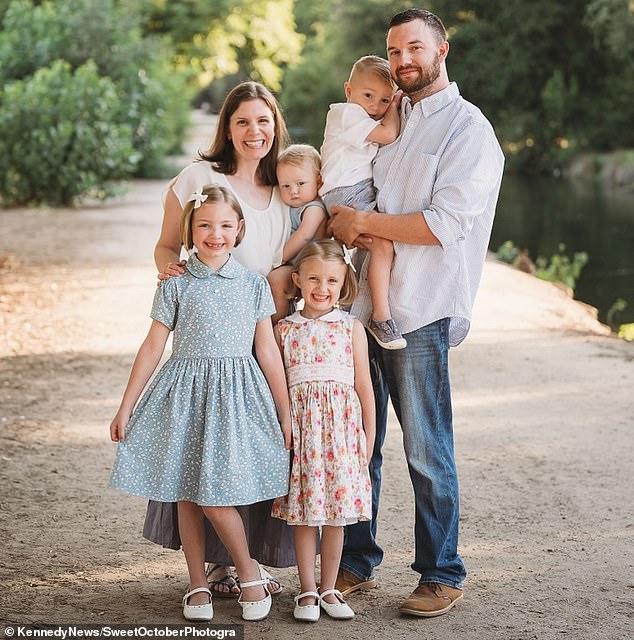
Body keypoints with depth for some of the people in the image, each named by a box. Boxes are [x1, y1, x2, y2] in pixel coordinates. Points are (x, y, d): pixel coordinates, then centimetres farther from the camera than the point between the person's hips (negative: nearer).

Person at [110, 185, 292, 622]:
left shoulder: (253, 284, 4)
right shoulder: (176, 286, 3)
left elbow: (268, 351, 6)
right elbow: (153, 347, 5)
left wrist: (285, 413, 6)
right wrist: (126, 406, 4)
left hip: (236, 396, -1)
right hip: (186, 393, 2)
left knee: (215, 494, -11)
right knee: (187, 494, 6)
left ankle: (250, 572, 10)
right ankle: (198, 584, 18)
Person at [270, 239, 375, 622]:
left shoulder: (351, 328, 4)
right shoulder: (284, 330, 6)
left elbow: (364, 387, 6)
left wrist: (368, 440, 4)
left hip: (341, 424, 0)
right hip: (300, 425, 0)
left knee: (336, 511, 5)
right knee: (302, 511, 2)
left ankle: (329, 589, 17)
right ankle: (307, 590, 13)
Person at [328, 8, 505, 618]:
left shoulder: (467, 128, -5)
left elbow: (445, 223, -16)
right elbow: (351, 195, 28)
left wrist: (364, 222, -10)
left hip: (420, 315, -7)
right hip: (362, 304, 7)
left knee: (426, 452, 0)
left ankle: (442, 575, 14)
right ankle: (356, 563, 23)